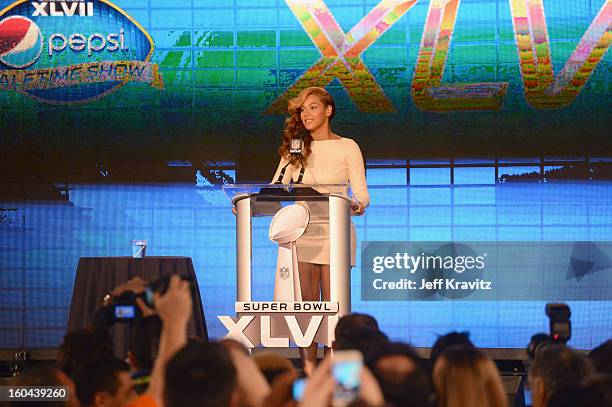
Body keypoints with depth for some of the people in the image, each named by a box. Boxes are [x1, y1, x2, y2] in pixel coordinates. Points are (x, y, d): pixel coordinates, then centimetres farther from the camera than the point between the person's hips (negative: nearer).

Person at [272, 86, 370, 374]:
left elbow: (362, 194, -2)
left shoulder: (347, 147, 3)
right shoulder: (295, 148, 13)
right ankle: (308, 371, 1)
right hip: (300, 232, 3)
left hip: (333, 232, -3)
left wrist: (357, 206, -25)